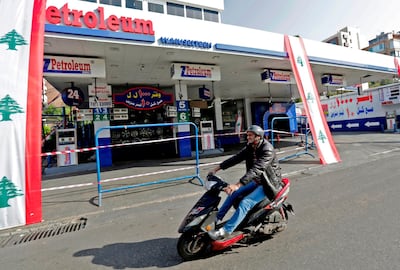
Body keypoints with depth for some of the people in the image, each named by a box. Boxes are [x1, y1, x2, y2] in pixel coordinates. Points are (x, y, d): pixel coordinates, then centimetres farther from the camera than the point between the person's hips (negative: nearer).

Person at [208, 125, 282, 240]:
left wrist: (237, 185, -45)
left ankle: (225, 231, -20)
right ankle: (216, 219, 14)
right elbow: (236, 158, 1)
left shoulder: (267, 150, -24)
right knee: (233, 193, 3)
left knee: (246, 203, -24)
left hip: (269, 183, -8)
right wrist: (217, 168, -5)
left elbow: (256, 170, -36)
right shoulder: (250, 147, 2)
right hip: (257, 181, 9)